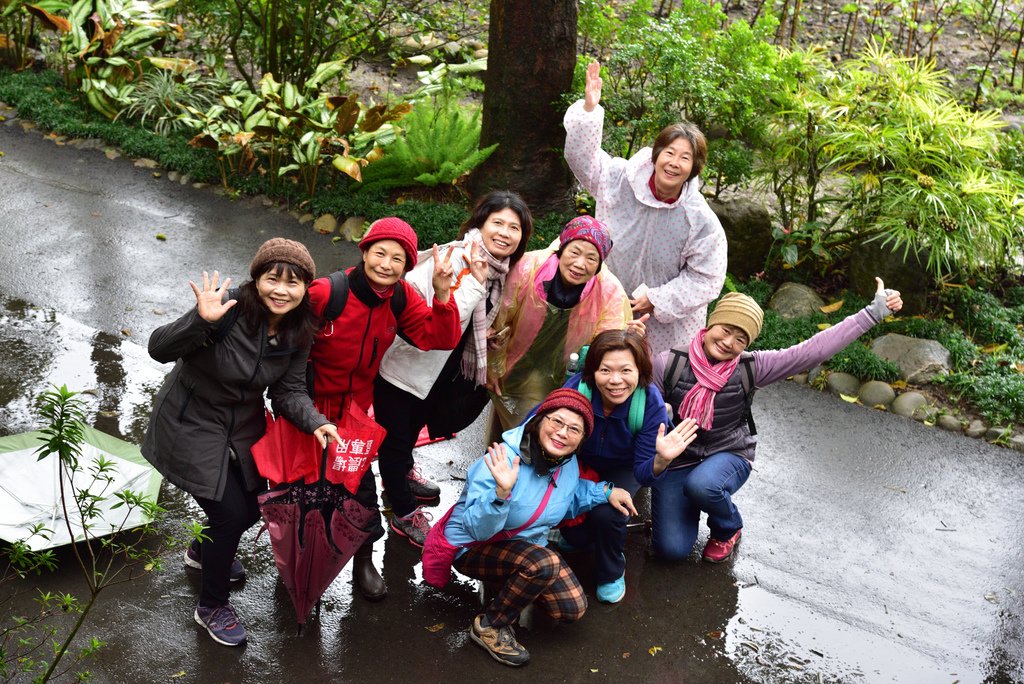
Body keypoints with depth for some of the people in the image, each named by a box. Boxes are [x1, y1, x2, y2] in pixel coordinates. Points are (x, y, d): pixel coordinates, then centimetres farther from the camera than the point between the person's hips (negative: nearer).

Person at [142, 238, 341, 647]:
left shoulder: (298, 331, -12)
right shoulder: (228, 308, -32)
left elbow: (288, 391, -8)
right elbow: (159, 349, -34)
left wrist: (315, 423, -27)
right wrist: (201, 321, -52)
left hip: (243, 425, 7)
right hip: (191, 425, -7)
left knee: (253, 507, 19)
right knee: (230, 514, -6)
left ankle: (202, 553, 54)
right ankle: (211, 607, 21)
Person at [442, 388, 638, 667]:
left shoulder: (569, 463, -7)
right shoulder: (503, 458, -31)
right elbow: (477, 529, -35)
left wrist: (605, 491, 2)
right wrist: (502, 493, -52)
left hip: (526, 545, 7)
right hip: (474, 547, -7)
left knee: (572, 608, -5)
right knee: (546, 563, -33)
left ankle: (513, 589, 22)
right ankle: (488, 627, -11)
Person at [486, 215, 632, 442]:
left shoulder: (611, 293, -23)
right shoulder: (528, 268, -24)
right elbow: (498, 321, -9)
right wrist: (492, 366, 1)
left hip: (566, 380, 1)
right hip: (517, 370, -1)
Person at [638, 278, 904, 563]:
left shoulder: (750, 367, -13)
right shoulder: (668, 364, -15)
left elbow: (812, 350, -19)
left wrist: (873, 312, -22)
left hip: (728, 455, 0)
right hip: (676, 459, 0)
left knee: (701, 484, -37)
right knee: (671, 549, -13)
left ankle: (728, 528, 0)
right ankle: (687, 505, 24)